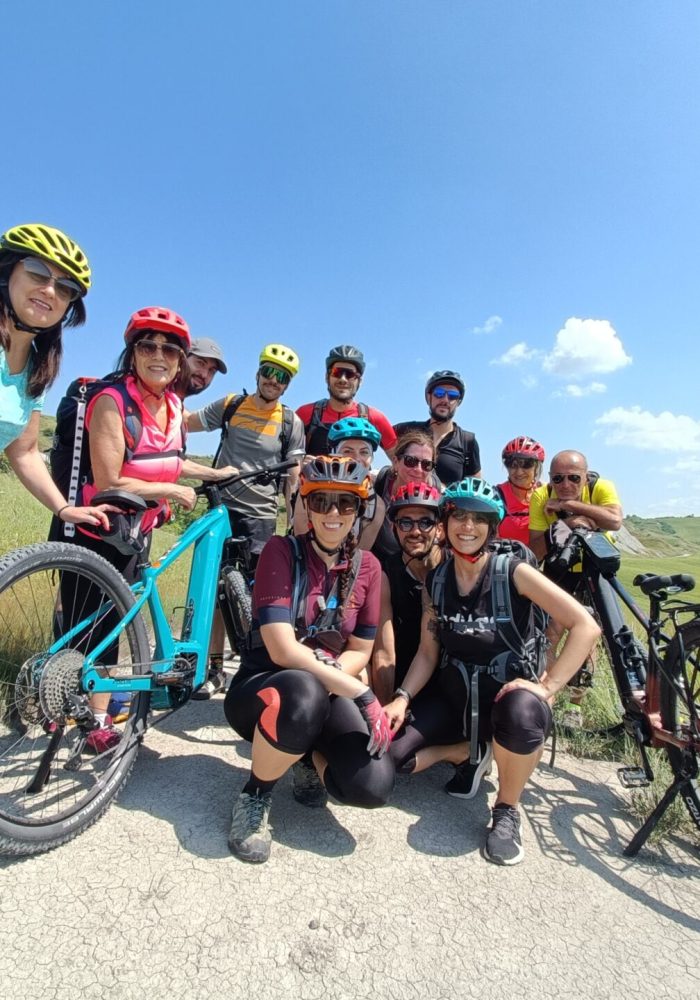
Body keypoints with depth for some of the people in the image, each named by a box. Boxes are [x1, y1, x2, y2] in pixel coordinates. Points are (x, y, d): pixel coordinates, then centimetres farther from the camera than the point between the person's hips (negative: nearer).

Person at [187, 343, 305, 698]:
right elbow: (184, 423, 13)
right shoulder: (230, 405, 5)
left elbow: (293, 479, -1)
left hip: (261, 516, -1)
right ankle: (215, 668, 13)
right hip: (222, 508, 2)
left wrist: (296, 528, -7)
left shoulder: (291, 423, 1)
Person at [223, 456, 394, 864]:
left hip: (328, 693, 4)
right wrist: (363, 695, -28)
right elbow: (282, 650, -25)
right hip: (263, 687, -3)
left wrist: (327, 677, -20)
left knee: (374, 786, -21)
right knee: (302, 693, -40)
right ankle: (255, 795, -8)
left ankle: (310, 759, 15)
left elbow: (360, 651, 0)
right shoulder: (282, 550, -16)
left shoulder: (367, 566, -2)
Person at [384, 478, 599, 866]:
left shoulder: (513, 571, -12)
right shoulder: (436, 580, -1)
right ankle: (473, 752, 16)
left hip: (507, 693, -4)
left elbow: (586, 626, -16)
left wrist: (547, 685, -22)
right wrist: (402, 698, -12)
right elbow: (427, 652, 2)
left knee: (522, 713, -39)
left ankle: (507, 811, -7)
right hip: (456, 698, 4)